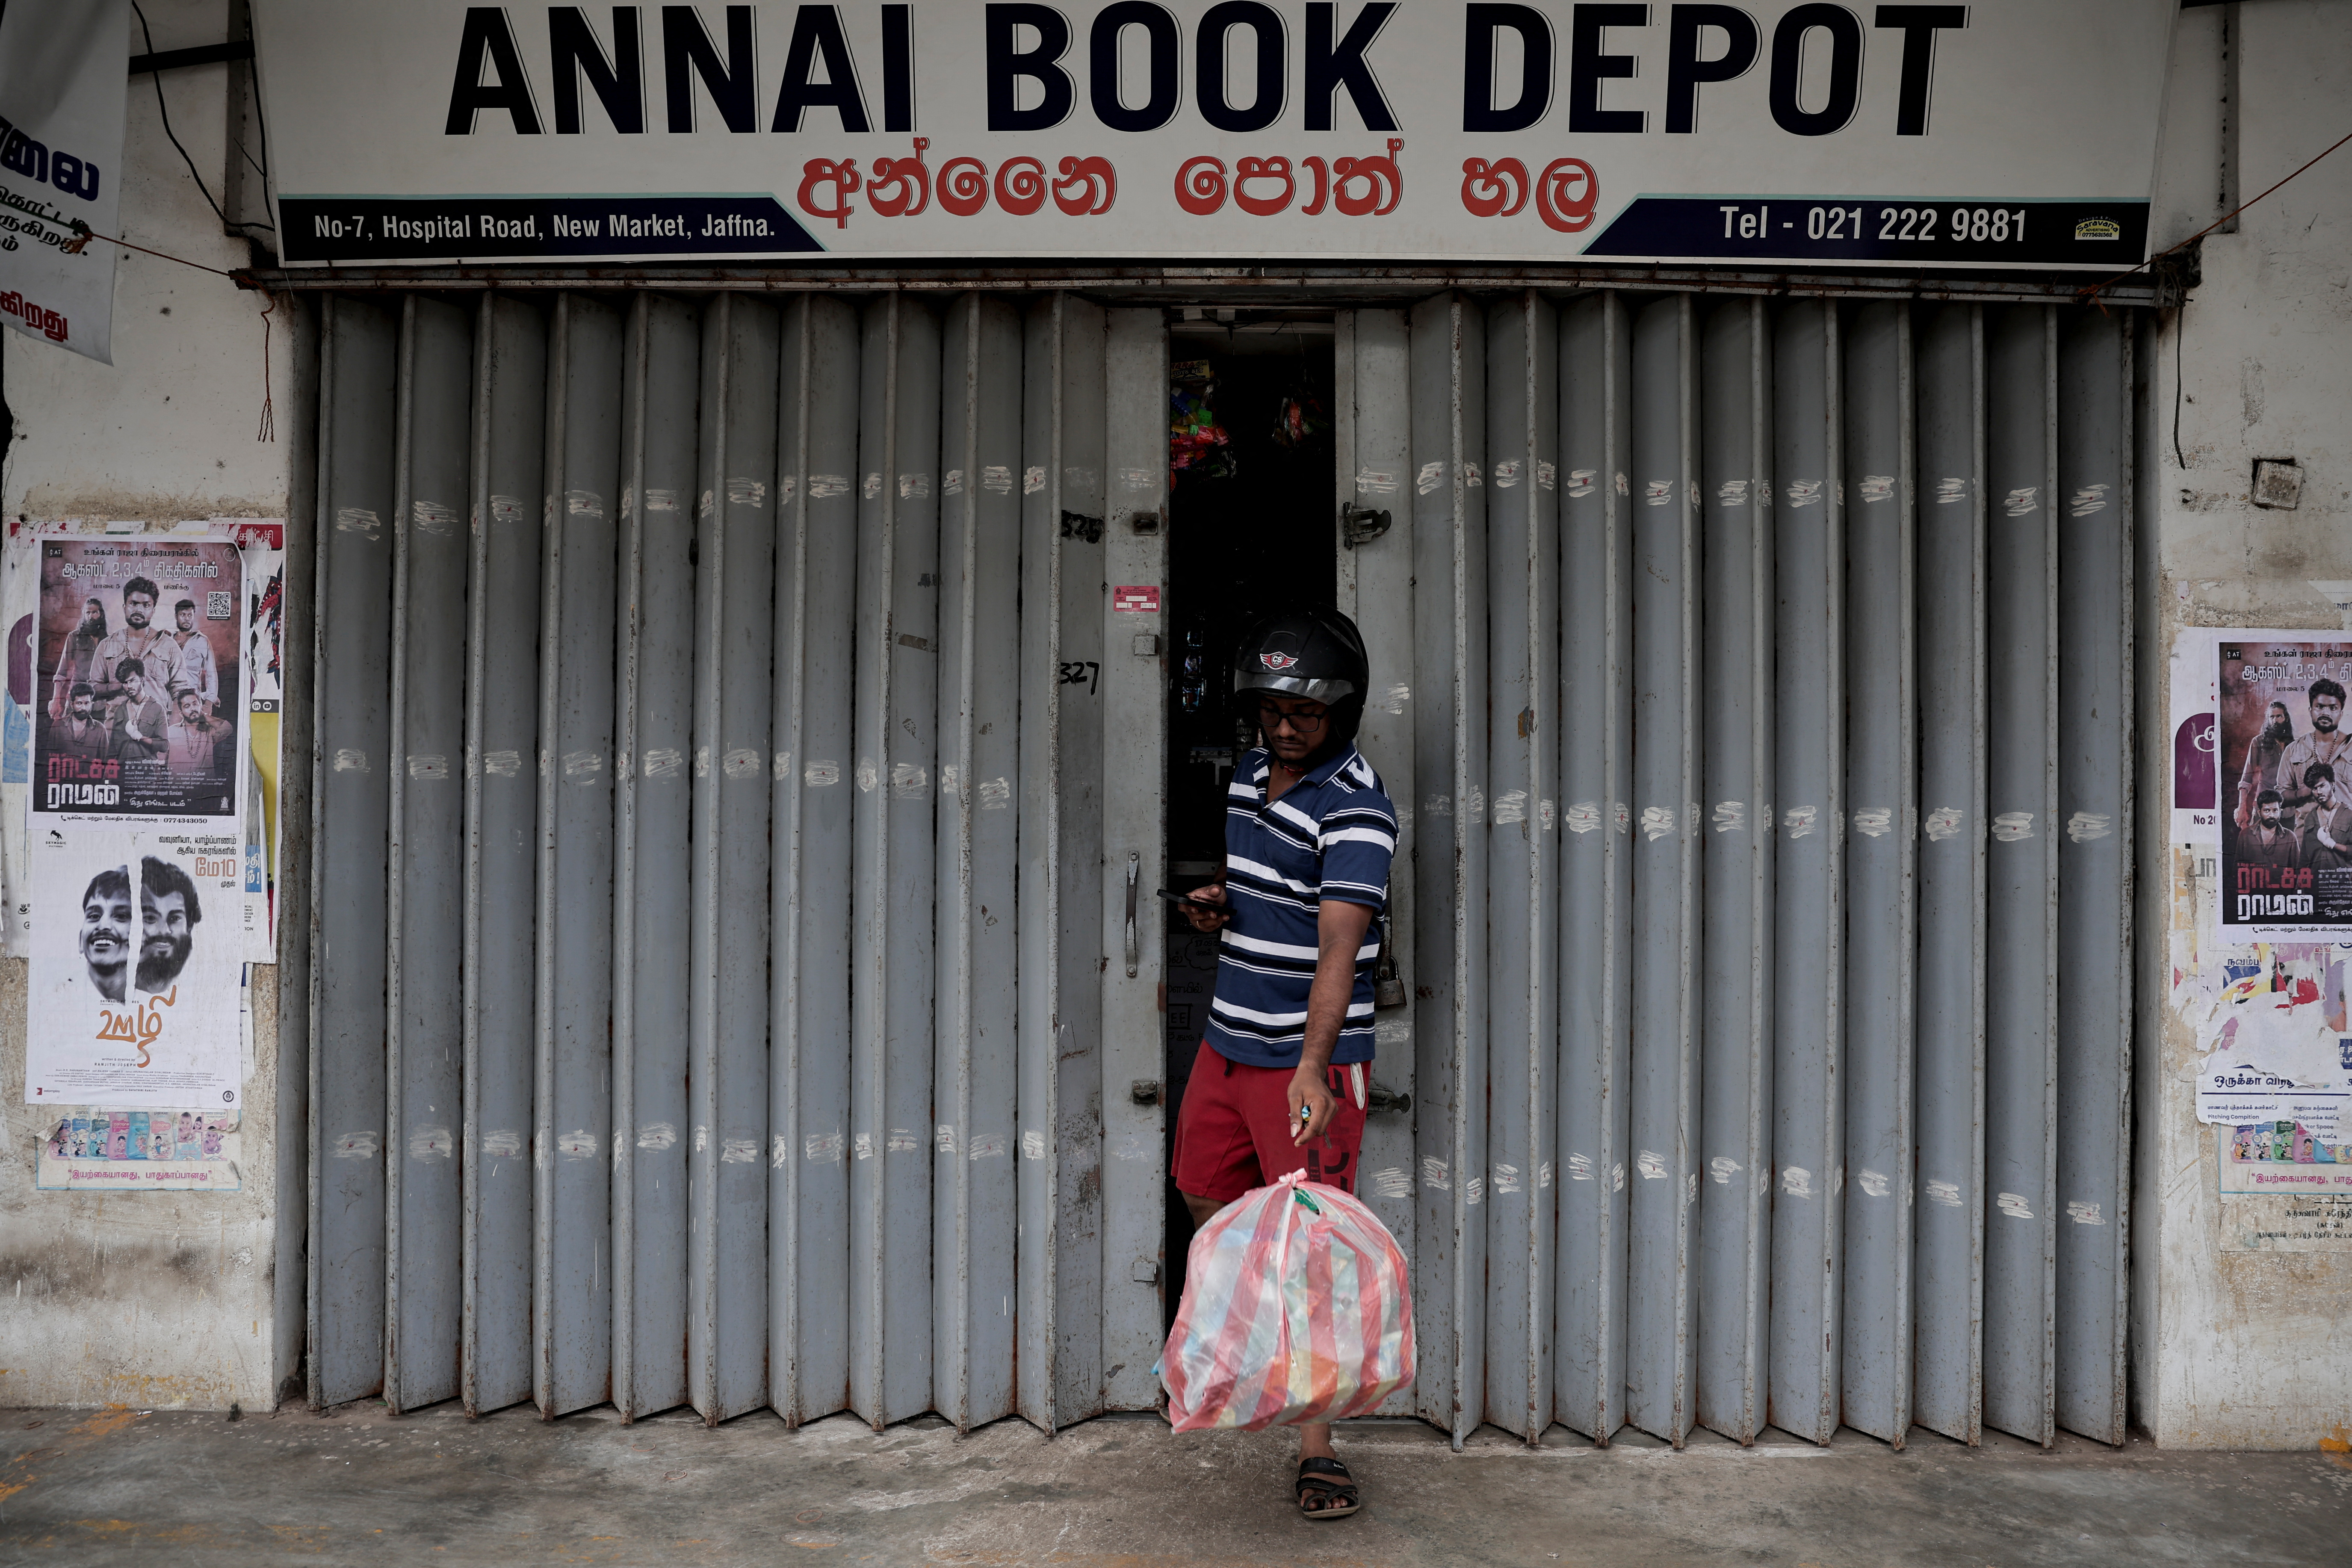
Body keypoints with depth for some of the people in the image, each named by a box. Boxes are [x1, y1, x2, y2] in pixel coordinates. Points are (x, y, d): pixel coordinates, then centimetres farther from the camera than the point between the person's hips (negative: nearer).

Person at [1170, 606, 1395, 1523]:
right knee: (1206, 1194, 21)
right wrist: (1215, 904, 1)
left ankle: (1317, 1451, 2)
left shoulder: (1356, 809, -18)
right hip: (1228, 1043, 8)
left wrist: (1312, 1067, -39)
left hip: (1312, 1059, -8)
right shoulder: (1249, 773, 7)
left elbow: (1339, 942, -28)